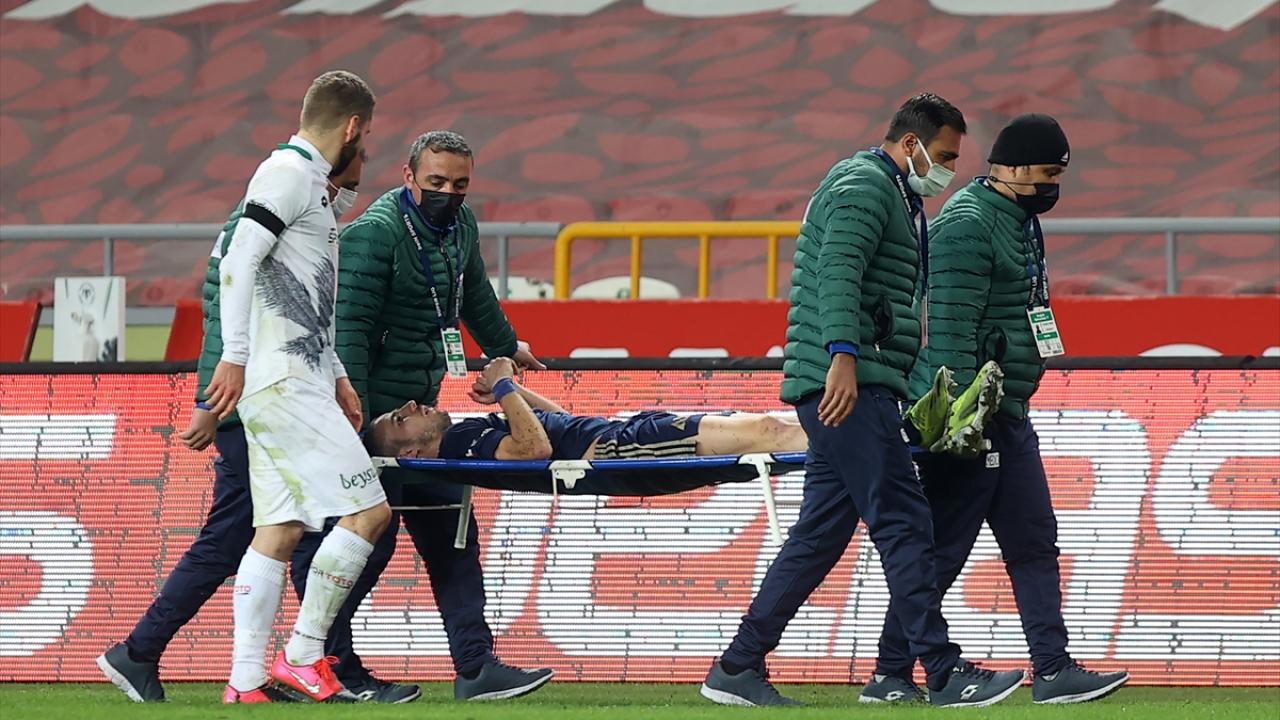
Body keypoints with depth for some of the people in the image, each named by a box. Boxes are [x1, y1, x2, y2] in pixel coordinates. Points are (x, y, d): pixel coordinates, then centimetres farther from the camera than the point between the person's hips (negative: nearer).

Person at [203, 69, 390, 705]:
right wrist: (234, 358, -22)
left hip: (297, 384, 10)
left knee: (279, 530, 7)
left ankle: (246, 679, 5)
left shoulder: (306, 180, 22)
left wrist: (336, 377, 26)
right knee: (368, 510, -11)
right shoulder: (288, 174, -9)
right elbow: (238, 263, -18)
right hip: (284, 386, -10)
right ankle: (302, 657, -8)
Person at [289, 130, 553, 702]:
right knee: (372, 537, -9)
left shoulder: (461, 226, 8)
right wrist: (354, 417, -30)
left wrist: (504, 346, 46)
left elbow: (473, 293, 30)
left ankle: (476, 668, 6)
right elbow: (350, 328, -24)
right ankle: (328, 662, 4)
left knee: (450, 534, 5)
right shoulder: (375, 234, -18)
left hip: (418, 409, 9)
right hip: (371, 413, -9)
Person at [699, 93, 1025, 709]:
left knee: (822, 531, 9)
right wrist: (843, 355, -33)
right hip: (846, 381, -11)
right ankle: (945, 674, -15)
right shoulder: (865, 184, -7)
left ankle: (737, 668, 11)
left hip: (858, 385, 11)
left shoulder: (891, 193, 27)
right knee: (902, 522, -12)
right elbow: (838, 273, -21)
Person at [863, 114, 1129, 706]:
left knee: (1034, 545, 6)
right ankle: (889, 676, 1)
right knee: (942, 551, -6)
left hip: (1007, 413, 10)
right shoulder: (968, 225, -16)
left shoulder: (1020, 219, 16)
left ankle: (1053, 670, 6)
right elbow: (950, 330, -21)